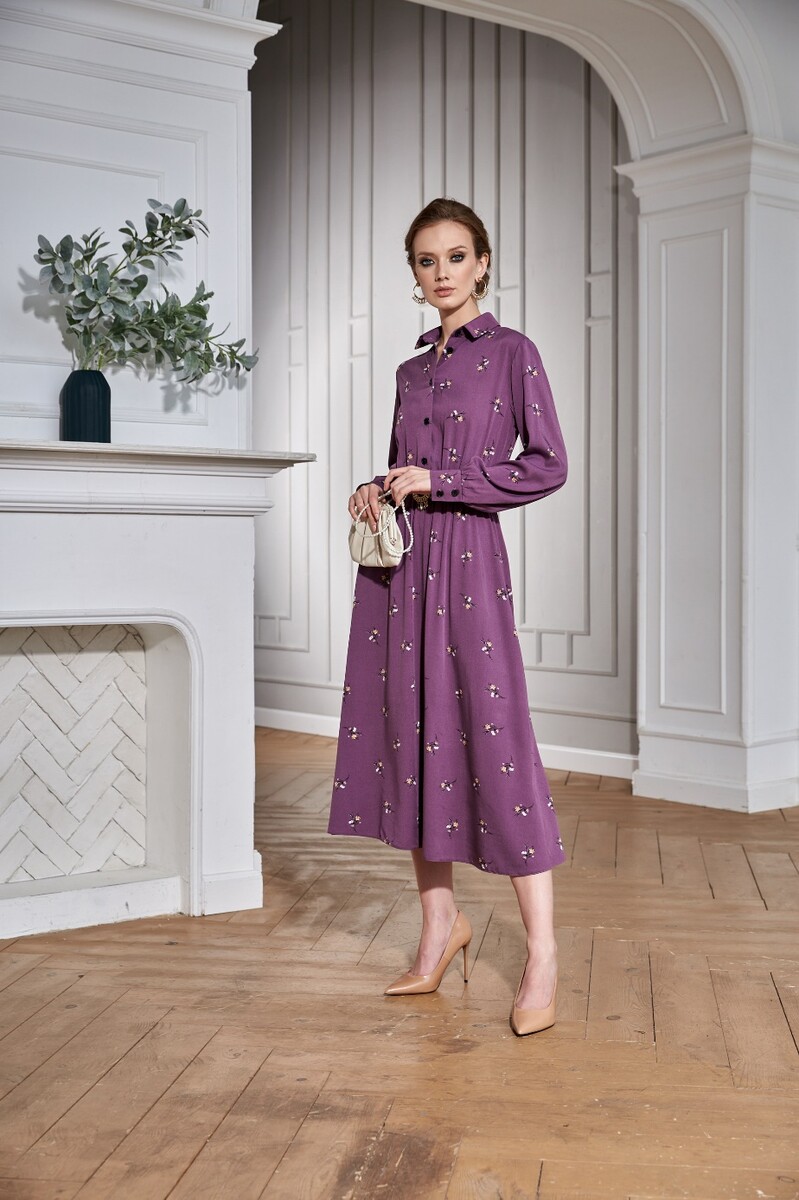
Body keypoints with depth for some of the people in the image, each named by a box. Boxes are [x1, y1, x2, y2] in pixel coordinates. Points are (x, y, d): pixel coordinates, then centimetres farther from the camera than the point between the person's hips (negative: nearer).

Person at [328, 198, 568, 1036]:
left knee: (493, 741, -8)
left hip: (467, 557, -6)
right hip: (398, 562, 6)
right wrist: (376, 493, 3)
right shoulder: (411, 371, 17)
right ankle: (439, 921, 21)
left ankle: (542, 953, -1)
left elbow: (548, 465, -6)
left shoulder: (511, 353, 0)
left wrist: (441, 481, -11)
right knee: (409, 736, 7)